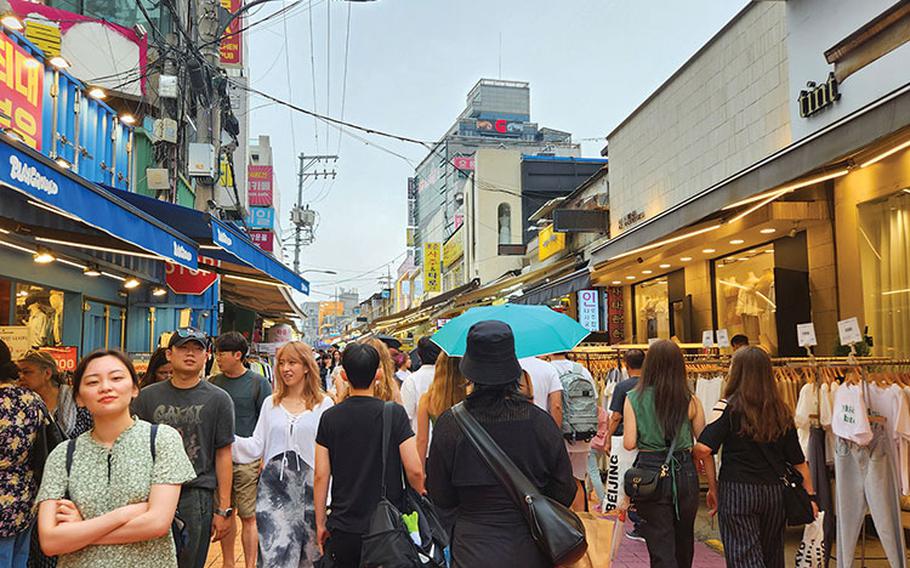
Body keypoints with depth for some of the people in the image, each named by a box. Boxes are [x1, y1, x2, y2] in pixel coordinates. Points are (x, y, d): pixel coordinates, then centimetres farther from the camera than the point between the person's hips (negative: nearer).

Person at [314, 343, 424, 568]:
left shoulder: (330, 417, -5)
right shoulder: (394, 413, -11)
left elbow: (321, 476, -3)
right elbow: (414, 471, -12)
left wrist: (320, 523, 8)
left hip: (343, 529, 2)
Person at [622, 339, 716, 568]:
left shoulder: (633, 399, -3)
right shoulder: (690, 401, -1)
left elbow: (629, 443, -8)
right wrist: (713, 486, 8)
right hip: (684, 472, 2)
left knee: (661, 549, 4)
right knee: (684, 543, 23)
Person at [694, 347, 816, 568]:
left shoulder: (728, 407, -8)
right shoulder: (781, 411, 5)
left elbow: (703, 449, -18)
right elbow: (798, 461, 6)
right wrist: (810, 496, 14)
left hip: (737, 491, -5)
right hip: (775, 492, 5)